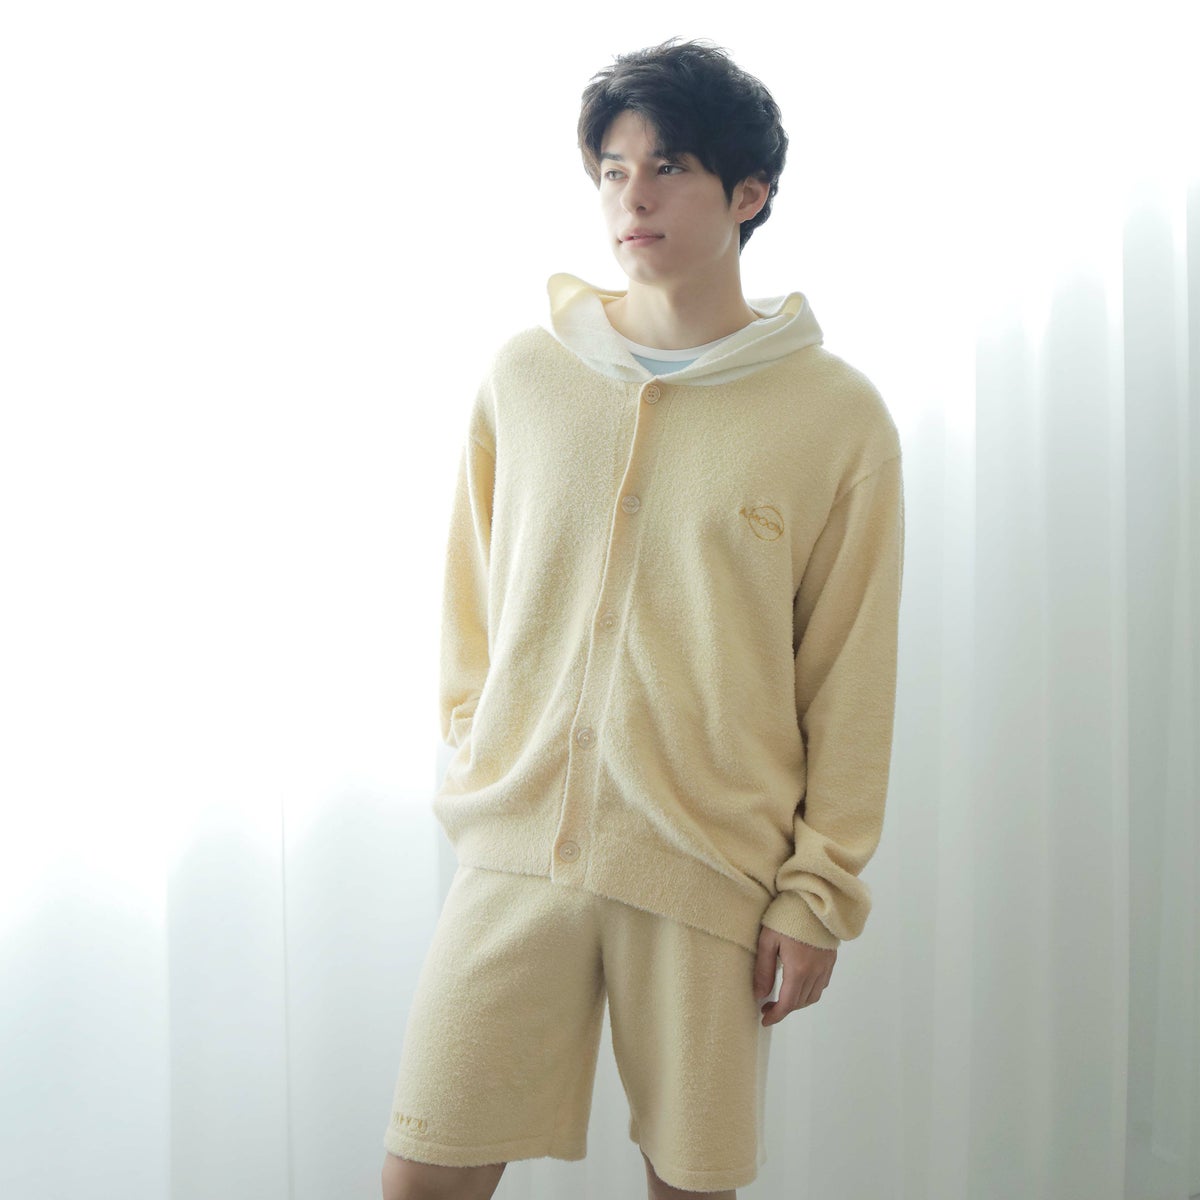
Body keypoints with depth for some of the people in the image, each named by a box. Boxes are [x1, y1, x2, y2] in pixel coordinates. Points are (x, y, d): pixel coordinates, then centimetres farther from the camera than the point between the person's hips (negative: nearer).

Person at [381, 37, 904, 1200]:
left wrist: (820, 892, -1)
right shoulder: (524, 373, 4)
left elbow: (848, 682, -1)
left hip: (714, 872, -2)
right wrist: (475, 774, 11)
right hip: (518, 849, 2)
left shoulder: (837, 415, -3)